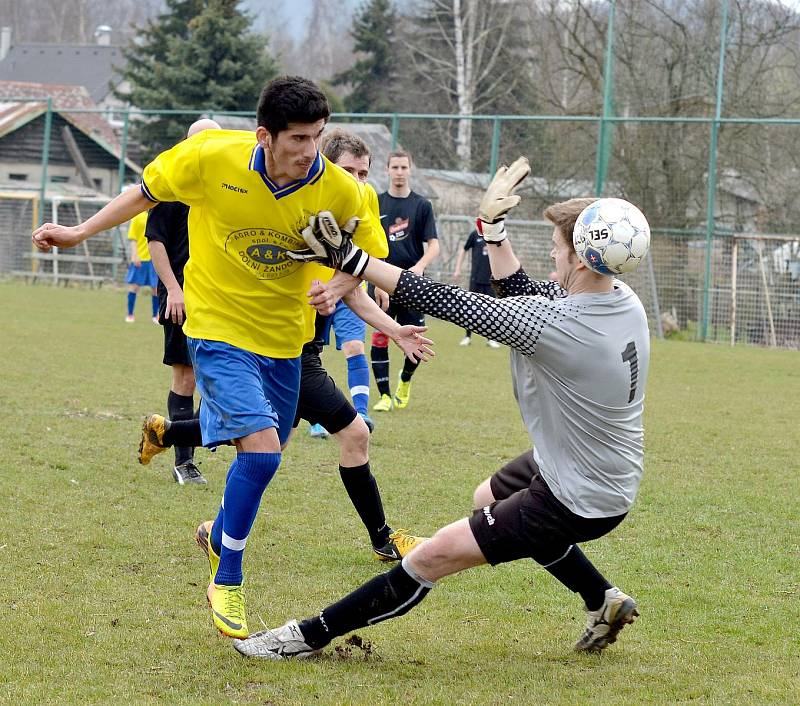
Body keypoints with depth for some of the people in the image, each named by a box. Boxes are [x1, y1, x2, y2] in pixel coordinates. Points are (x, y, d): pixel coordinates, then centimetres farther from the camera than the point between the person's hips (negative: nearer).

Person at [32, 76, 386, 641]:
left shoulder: (339, 190, -15)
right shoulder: (211, 156, -18)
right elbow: (147, 193, 0)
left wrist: (340, 281, -24)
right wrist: (80, 233, 5)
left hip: (283, 339, 4)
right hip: (219, 329, -4)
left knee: (261, 454, 17)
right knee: (262, 447, -21)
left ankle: (222, 534, 52)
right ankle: (227, 583, -3)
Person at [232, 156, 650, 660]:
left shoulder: (556, 327, -31)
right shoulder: (623, 300, -7)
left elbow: (447, 302, -26)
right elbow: (523, 294, 6)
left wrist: (350, 259, -21)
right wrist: (493, 223, 6)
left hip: (578, 501, -9)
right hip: (612, 478, 9)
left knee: (435, 555, -6)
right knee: (490, 498, 34)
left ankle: (312, 635, 3)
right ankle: (605, 602, 39)